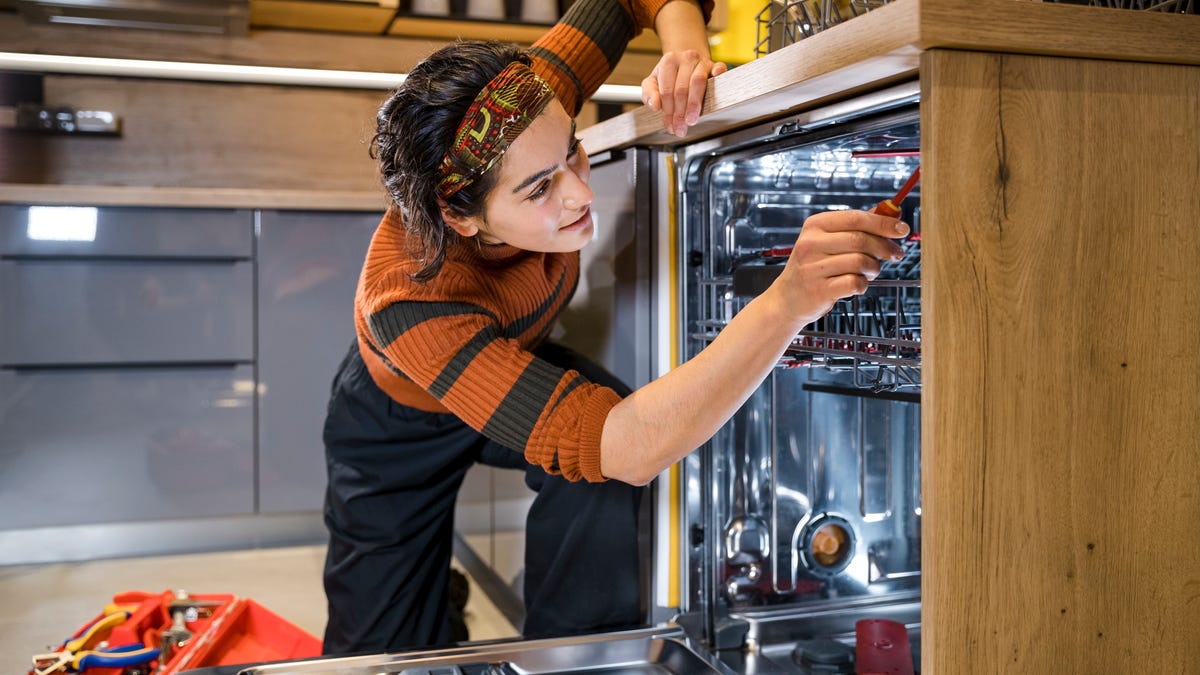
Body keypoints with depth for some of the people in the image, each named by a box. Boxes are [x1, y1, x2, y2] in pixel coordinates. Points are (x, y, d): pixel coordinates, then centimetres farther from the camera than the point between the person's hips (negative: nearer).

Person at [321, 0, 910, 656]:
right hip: (400, 427, -3)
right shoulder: (408, 305, -47)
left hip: (518, 362, 4)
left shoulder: (529, 115, -33)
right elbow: (613, 448, -57)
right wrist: (786, 303, -68)